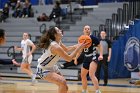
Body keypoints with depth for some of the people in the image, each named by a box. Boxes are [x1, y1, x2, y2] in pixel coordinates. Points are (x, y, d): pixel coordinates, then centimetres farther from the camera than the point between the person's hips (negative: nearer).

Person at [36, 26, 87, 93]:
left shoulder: (58, 42, -2)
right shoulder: (55, 47, -30)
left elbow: (67, 49, 16)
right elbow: (69, 58, -25)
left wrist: (79, 45, 5)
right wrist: (78, 48, -20)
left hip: (51, 67, 10)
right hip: (43, 70, -10)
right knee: (63, 83, -24)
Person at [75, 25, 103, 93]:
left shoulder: (93, 38, -11)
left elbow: (100, 46, -6)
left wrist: (101, 55, -20)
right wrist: (76, 58, 19)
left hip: (93, 58, -7)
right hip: (86, 58, 7)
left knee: (91, 75, -25)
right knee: (83, 75, 15)